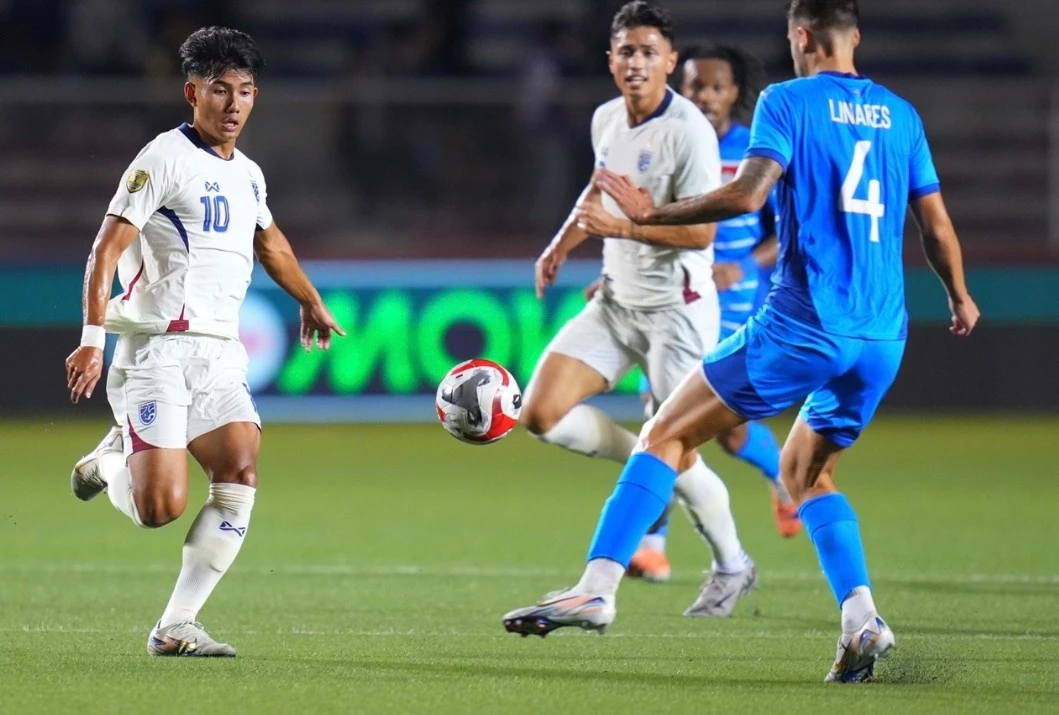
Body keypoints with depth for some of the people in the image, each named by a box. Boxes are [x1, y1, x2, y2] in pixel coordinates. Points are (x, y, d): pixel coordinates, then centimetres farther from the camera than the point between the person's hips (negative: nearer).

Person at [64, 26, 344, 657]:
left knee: (242, 475, -14)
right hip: (159, 350, -7)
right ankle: (112, 460, 19)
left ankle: (177, 625, -8)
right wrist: (93, 339, -21)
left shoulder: (248, 174, 17)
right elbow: (107, 250, -11)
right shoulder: (165, 158, -6)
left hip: (221, 356, 7)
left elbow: (269, 241, 38)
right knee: (161, 507, -16)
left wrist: (312, 302, 51)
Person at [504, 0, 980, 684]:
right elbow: (937, 223, 16)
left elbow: (749, 194, -16)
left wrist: (654, 213, -7)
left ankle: (597, 588, -9)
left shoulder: (788, 101, -2)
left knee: (665, 435, 3)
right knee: (807, 471, 23)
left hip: (803, 323, -6)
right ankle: (861, 618, 2)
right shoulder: (901, 114, 14)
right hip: (884, 335, 6)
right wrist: (961, 297, 33)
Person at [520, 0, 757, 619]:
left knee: (674, 454, -4)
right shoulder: (606, 120, 5)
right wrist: (565, 241, 15)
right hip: (616, 300, 7)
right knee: (541, 414, -5)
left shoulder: (688, 131, -19)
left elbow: (701, 231, -22)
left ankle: (732, 567, 19)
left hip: (676, 307, -7)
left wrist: (622, 227, -30)